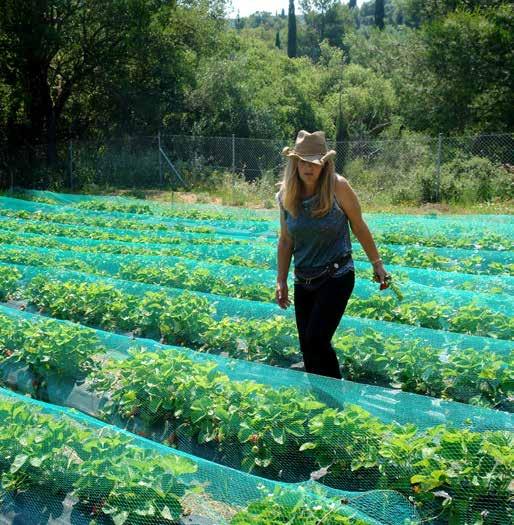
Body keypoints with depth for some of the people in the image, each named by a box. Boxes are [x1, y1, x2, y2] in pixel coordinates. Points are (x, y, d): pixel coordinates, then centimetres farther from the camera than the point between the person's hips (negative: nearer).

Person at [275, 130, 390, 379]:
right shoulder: (286, 195, 0)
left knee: (316, 340, -16)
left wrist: (377, 263, 4)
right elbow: (285, 242, 8)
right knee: (307, 348, 9)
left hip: (337, 276, -5)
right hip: (303, 281, 5)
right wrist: (281, 281, 7)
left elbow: (359, 227, -1)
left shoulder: (337, 186, -12)